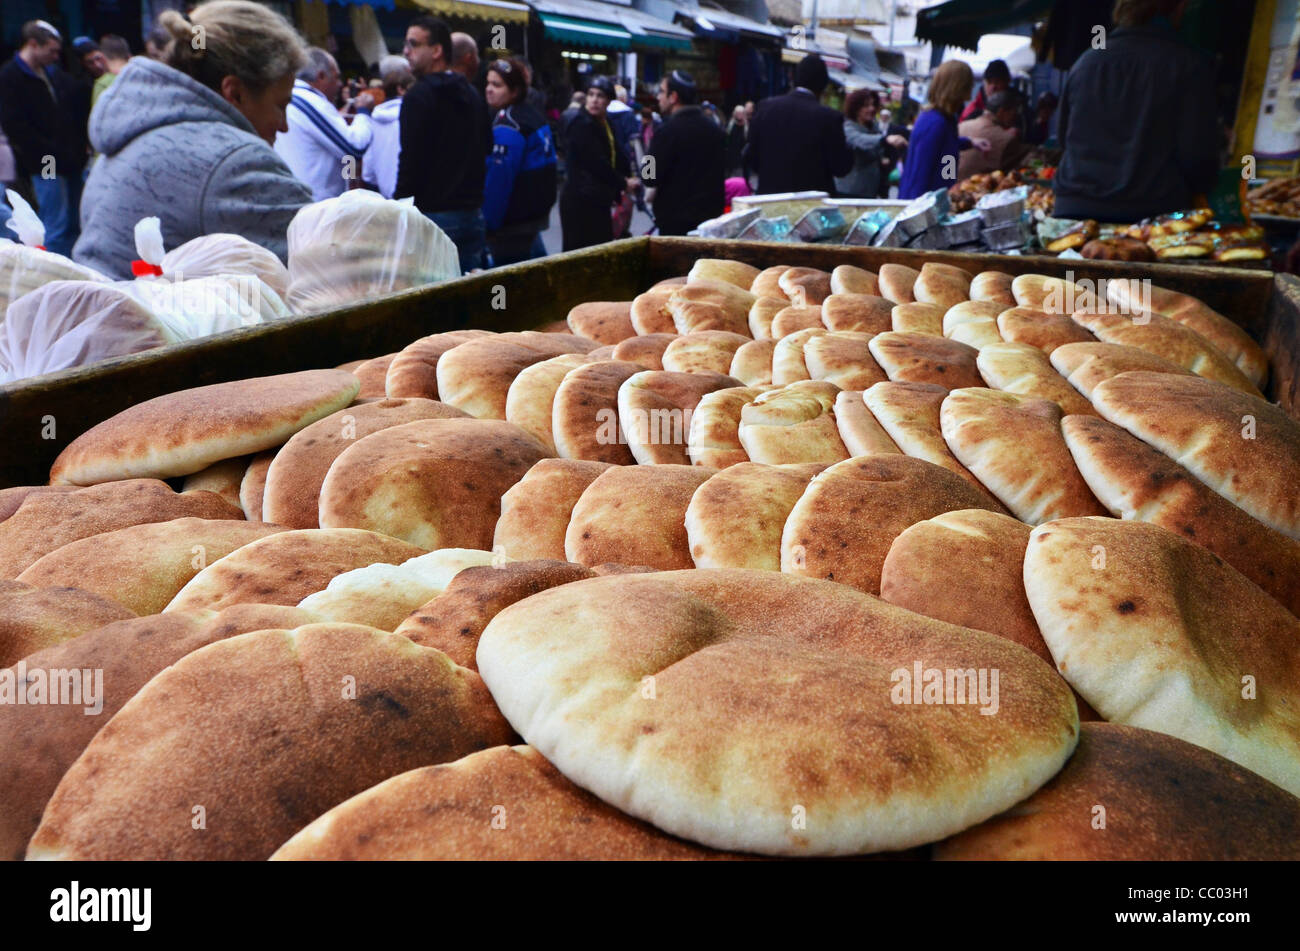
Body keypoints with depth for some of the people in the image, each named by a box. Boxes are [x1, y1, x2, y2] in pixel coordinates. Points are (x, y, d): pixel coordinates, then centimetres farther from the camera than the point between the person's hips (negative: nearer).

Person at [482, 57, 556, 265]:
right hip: (537, 211, 10)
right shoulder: (535, 116, 12)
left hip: (512, 224, -10)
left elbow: (498, 181, -22)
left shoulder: (506, 128, -18)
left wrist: (489, 223, -18)